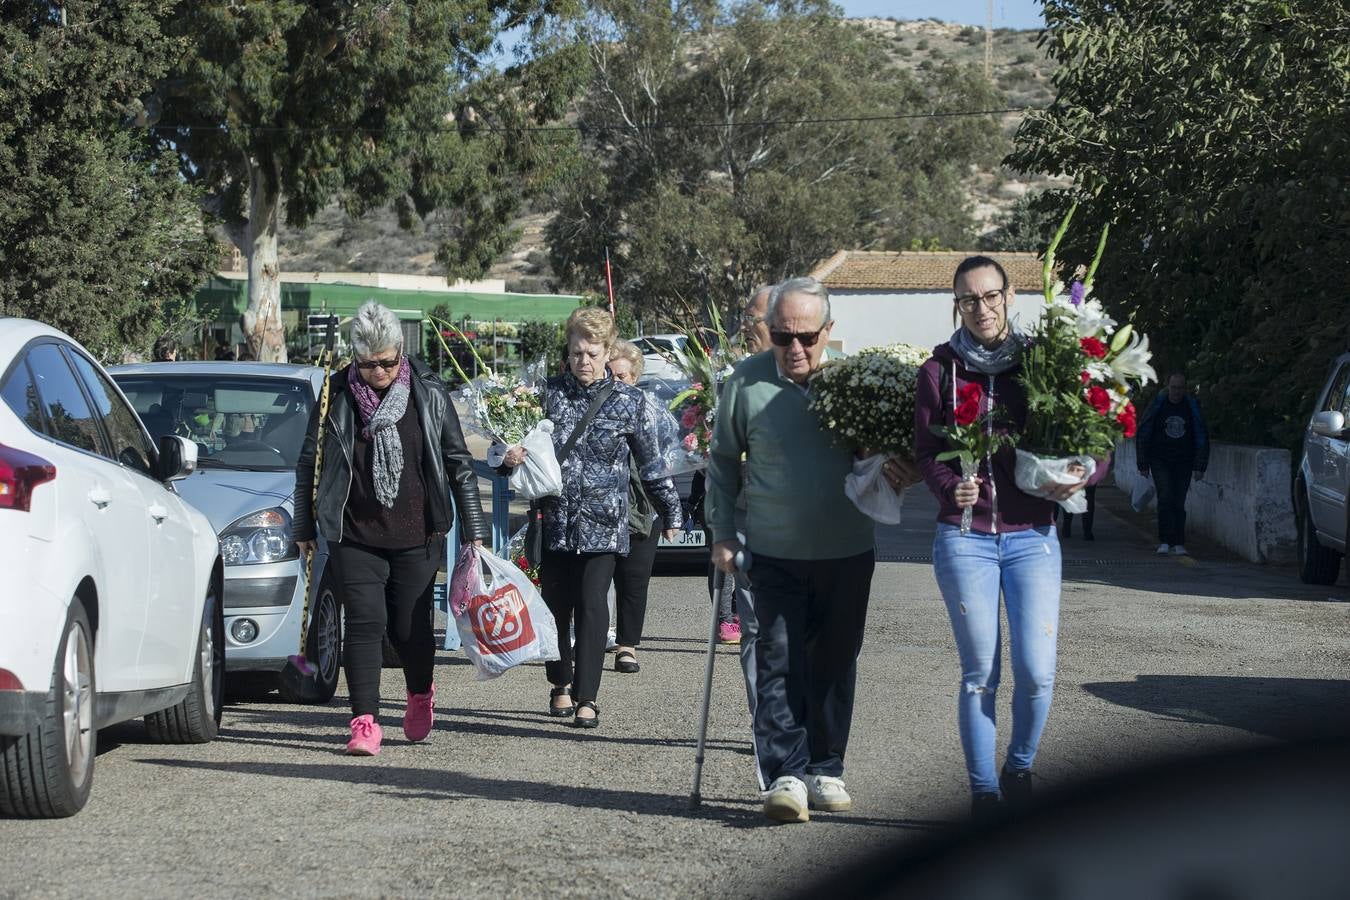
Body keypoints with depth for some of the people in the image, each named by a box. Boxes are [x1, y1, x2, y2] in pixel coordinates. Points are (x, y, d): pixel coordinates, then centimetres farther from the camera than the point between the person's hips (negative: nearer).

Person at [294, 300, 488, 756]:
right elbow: (308, 463, 8)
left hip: (417, 535, 0)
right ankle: (365, 722, -7)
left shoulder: (428, 394, -2)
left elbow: (459, 463, 4)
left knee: (409, 626, 6)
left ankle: (420, 695, 34)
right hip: (355, 536, 0)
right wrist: (304, 526, 11)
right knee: (365, 623, -9)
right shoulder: (337, 394, -2)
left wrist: (474, 529, 3)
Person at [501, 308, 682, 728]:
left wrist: (670, 512, 15)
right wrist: (511, 456, -15)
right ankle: (561, 684, 28)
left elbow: (651, 462, 11)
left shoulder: (629, 401, 3)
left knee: (591, 604, -10)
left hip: (602, 523, -2)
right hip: (555, 518, 2)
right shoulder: (549, 393, 4)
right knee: (556, 604, 8)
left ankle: (586, 698, -6)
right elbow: (527, 440, 9)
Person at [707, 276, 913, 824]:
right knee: (779, 660, -8)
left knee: (835, 665, 10)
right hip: (775, 553, -1)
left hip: (847, 553, 1)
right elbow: (722, 462, 9)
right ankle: (785, 775, -8)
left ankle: (825, 770, 21)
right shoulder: (746, 382, -4)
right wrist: (722, 531, 4)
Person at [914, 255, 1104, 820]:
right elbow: (926, 452, -2)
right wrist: (951, 487, -23)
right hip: (964, 537, 0)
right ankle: (983, 791, 14)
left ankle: (1019, 769, 20)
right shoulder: (940, 369, 4)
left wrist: (1080, 476, -15)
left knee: (1037, 672, -6)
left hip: (1032, 536, 1)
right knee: (980, 673, 2)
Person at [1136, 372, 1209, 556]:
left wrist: (1199, 466, 0)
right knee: (1165, 497, -16)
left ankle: (1178, 544, 6)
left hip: (1183, 464, 1)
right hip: (1160, 462, -1)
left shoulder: (1192, 408, 2)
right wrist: (1143, 464, 2)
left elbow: (1202, 438, 6)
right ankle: (1164, 541, -14)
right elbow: (1142, 435, 4)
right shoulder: (1157, 406, -2)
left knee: (1179, 504, 0)